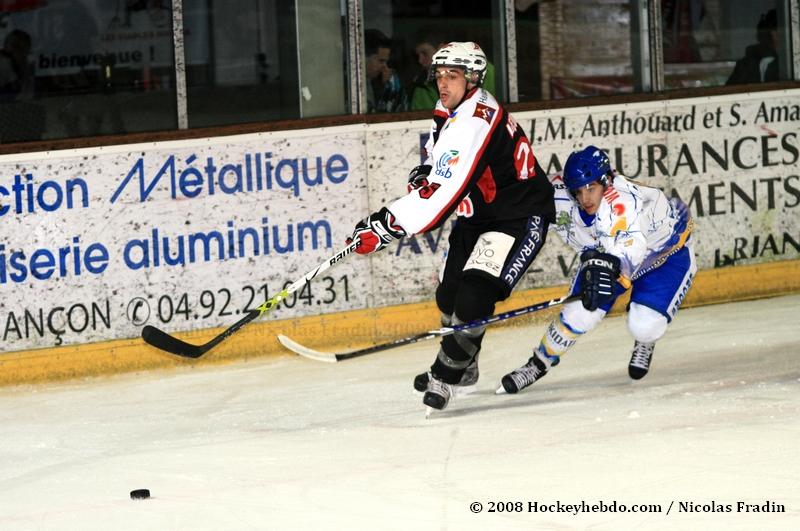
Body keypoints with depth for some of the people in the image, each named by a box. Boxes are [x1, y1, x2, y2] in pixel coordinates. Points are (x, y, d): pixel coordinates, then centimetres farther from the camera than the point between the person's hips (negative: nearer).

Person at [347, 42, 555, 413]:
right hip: (477, 215, 10)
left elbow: (443, 194, -36)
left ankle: (445, 377, -8)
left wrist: (386, 225, -37)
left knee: (473, 297, -22)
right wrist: (423, 174, -2)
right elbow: (440, 163, 22)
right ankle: (462, 368, 40)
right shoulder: (449, 112, 2)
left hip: (519, 215, -10)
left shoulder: (474, 124, -30)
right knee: (449, 295, 17)